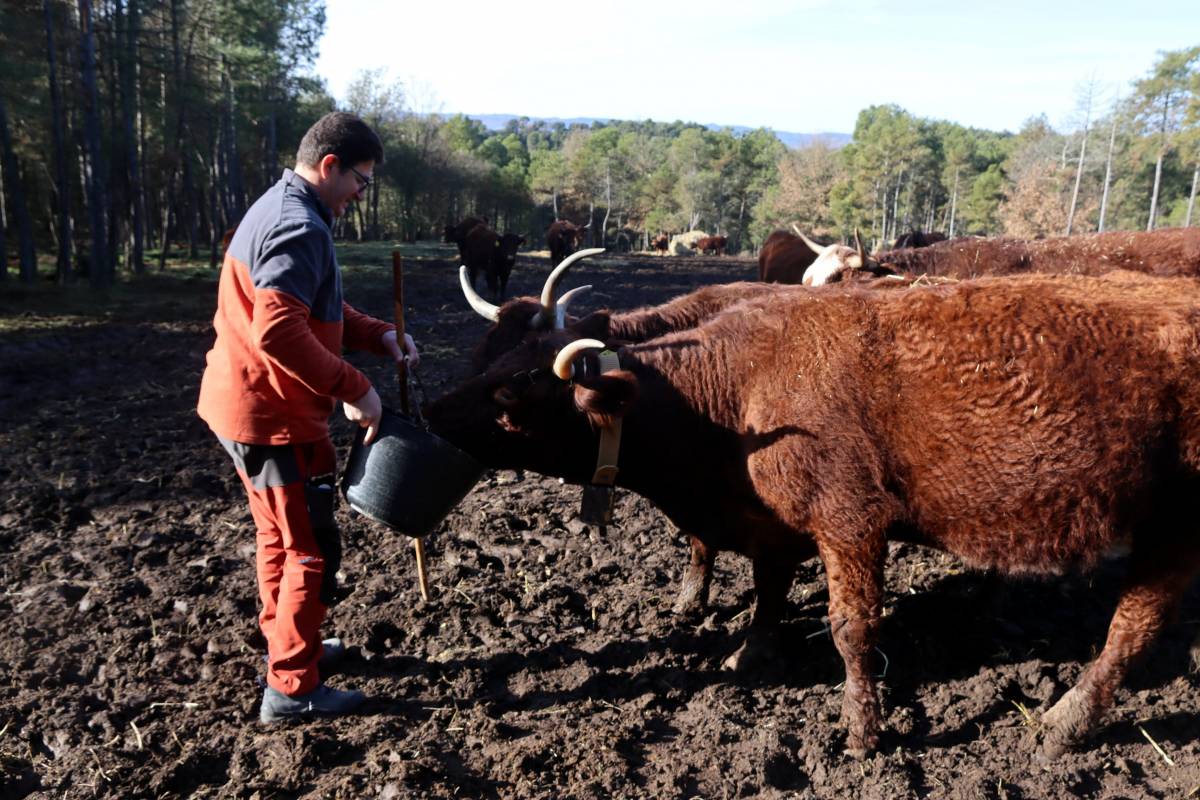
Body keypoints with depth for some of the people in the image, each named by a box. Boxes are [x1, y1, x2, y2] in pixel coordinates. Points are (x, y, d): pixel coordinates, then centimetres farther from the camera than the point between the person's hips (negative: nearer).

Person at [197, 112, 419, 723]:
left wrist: (379, 335, 5)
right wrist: (353, 389, -26)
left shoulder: (275, 209, 14)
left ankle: (286, 645, 39)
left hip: (240, 402, 11)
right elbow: (279, 330, -32)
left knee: (281, 535, 23)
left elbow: (316, 310, 18)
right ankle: (292, 689, 12)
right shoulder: (300, 227, -21)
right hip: (273, 417, -11)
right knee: (312, 550, 1)